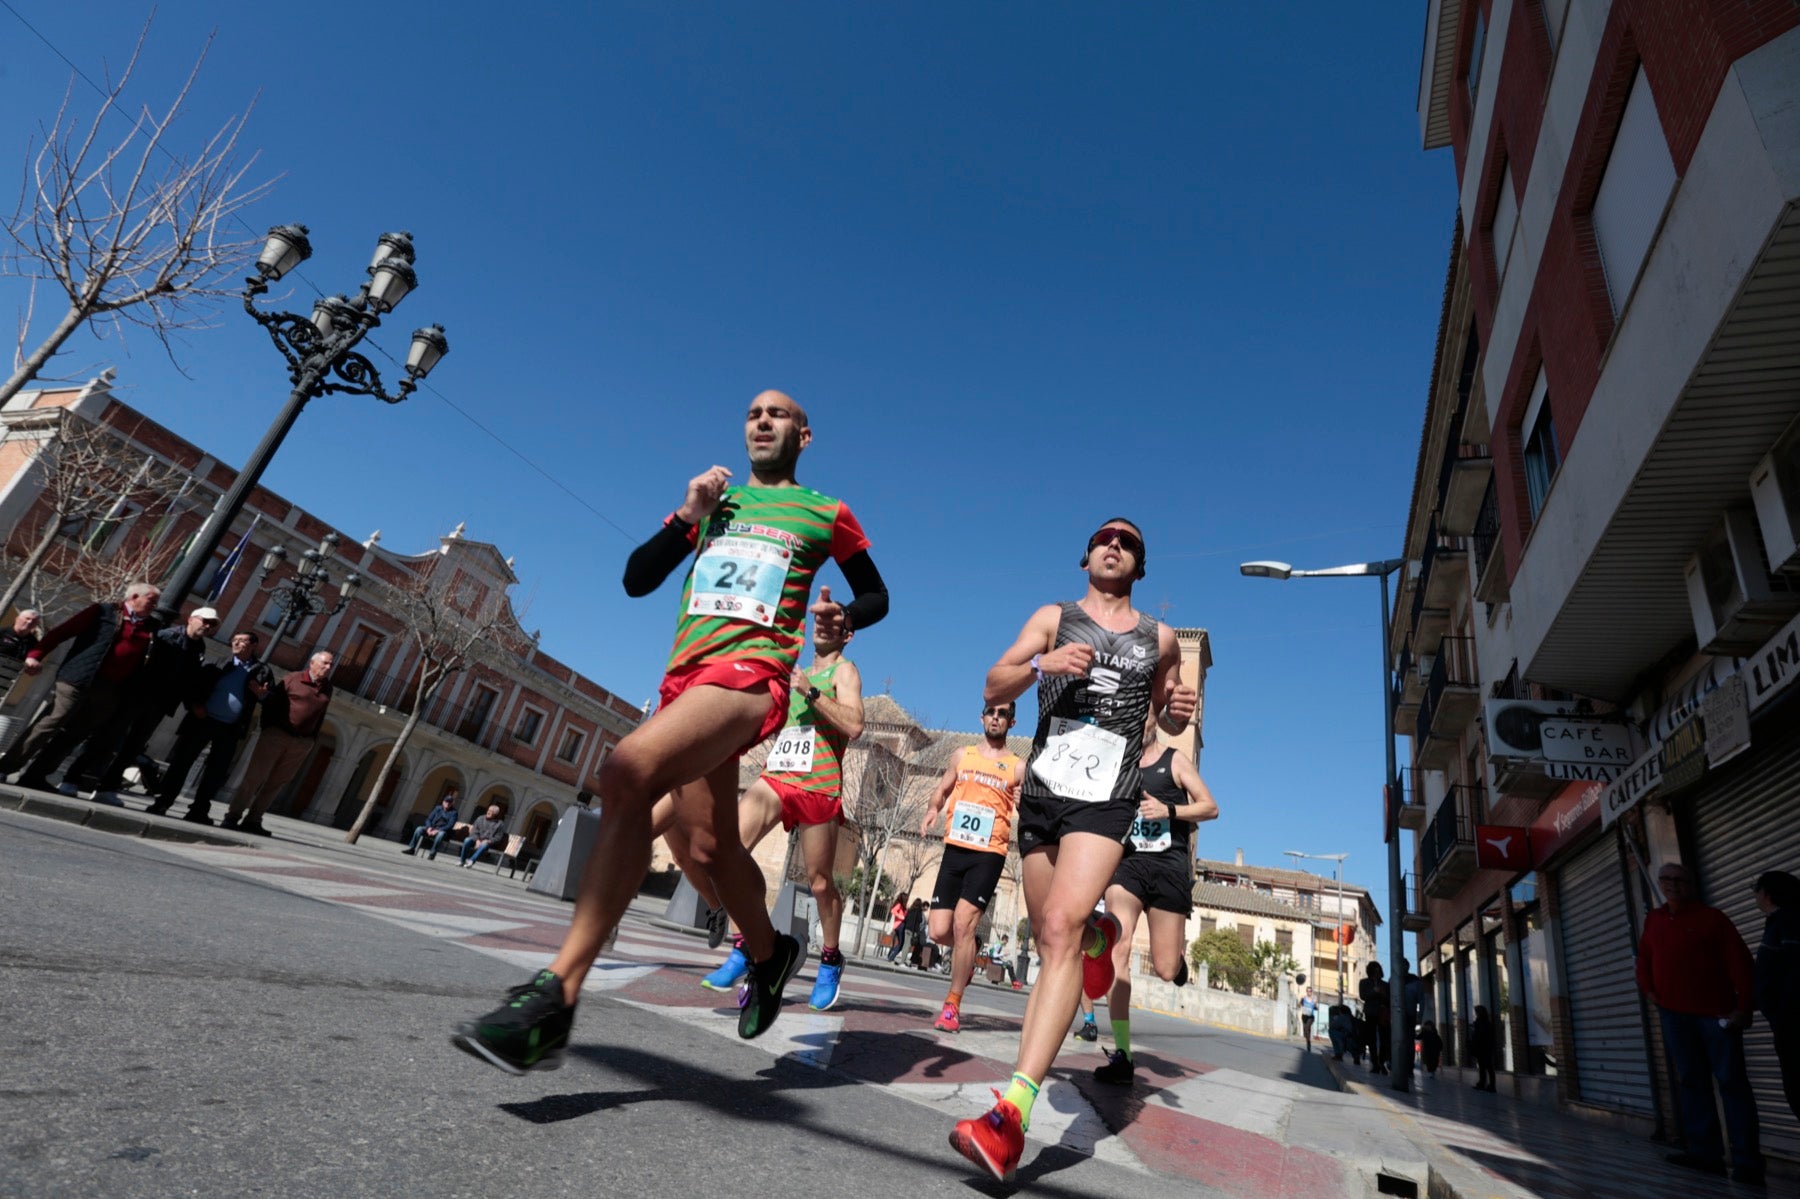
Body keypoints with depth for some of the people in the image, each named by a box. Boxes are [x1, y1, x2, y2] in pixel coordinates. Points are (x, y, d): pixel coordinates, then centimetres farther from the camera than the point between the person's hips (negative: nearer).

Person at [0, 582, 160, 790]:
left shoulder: (152, 627, 15)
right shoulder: (103, 611, 6)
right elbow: (61, 631, 0)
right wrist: (35, 654, -8)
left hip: (112, 692, 4)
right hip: (81, 680, -4)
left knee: (73, 735, 6)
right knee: (50, 723, -4)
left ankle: (34, 776, 16)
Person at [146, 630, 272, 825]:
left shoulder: (261, 670, 6)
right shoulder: (219, 664, 11)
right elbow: (195, 682, 9)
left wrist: (263, 694, -19)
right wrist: (194, 704, -6)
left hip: (230, 729, -1)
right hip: (203, 720, 1)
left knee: (217, 771, 2)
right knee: (181, 761, 0)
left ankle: (199, 810, 12)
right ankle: (162, 803, 8)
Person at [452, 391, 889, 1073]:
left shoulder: (826, 514, 13)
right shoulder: (716, 498, 22)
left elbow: (876, 595, 20)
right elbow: (636, 580, 18)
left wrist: (844, 620, -3)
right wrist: (686, 517, 3)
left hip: (752, 671, -6)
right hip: (686, 675, 6)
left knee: (629, 770, -30)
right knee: (710, 845, 8)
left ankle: (554, 997, -27)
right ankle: (769, 954, 36)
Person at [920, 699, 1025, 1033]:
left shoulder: (1018, 766, 4)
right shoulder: (962, 756, 11)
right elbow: (941, 790, 19)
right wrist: (931, 810, 0)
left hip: (988, 854, -3)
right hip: (954, 849, 3)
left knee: (963, 924, -13)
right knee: (939, 932, 1)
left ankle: (952, 1006, 2)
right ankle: (966, 957, 35)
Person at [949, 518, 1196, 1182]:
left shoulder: (1160, 637, 14)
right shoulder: (1053, 618, 11)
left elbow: (1166, 715, 27)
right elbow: (995, 688, 2)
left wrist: (1180, 711, 2)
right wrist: (1041, 664, -18)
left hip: (1106, 799, -2)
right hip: (1042, 790, 2)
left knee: (1060, 928, -21)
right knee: (1053, 939, 12)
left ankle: (1010, 1115, -25)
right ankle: (1099, 933, 50)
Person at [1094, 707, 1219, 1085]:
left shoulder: (1175, 760, 4)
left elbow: (1210, 808, 1)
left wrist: (1168, 810, -14)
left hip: (1169, 865, -1)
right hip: (1127, 861, 2)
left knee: (1165, 970, 0)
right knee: (1117, 948, -18)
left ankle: (1179, 951, 38)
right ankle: (1122, 1055, -13)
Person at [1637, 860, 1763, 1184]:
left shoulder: (1712, 918, -2)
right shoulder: (1653, 920, 11)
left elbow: (1740, 963, -6)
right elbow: (1643, 957, 23)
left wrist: (1744, 1006, -12)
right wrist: (1648, 989, 13)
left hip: (1716, 1012, -5)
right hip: (1674, 1014, 5)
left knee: (1731, 1082, -3)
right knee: (1690, 1082, 7)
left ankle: (1747, 1161, 2)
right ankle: (1705, 1153, 12)